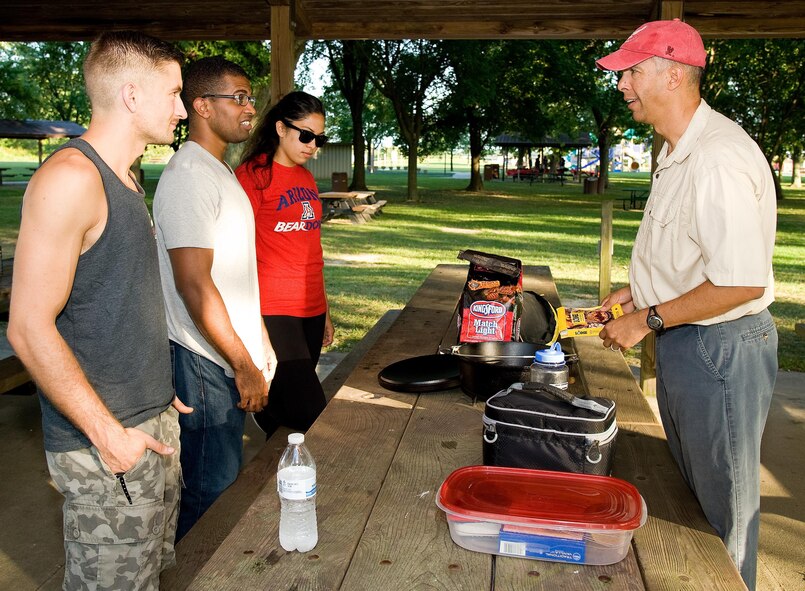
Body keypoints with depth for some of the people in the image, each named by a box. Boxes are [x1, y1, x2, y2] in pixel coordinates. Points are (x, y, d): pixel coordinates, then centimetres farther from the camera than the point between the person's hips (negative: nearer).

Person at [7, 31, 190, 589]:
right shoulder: (70, 178, -19)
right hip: (105, 444, -9)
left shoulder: (125, 180, 11)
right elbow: (30, 328, -21)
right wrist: (108, 432, -18)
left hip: (154, 422, 9)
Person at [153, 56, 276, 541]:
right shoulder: (189, 176, -17)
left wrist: (260, 345, 19)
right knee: (212, 489, 2)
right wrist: (244, 365, -18)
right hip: (207, 362, -10)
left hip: (233, 357, 10)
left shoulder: (221, 171, 15)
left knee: (222, 478, 19)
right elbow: (193, 284, -23)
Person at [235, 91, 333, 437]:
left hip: (310, 311, 7)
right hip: (273, 314, -7)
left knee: (284, 411, 10)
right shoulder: (254, 174, -7)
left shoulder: (306, 178, 16)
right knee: (312, 417, -12)